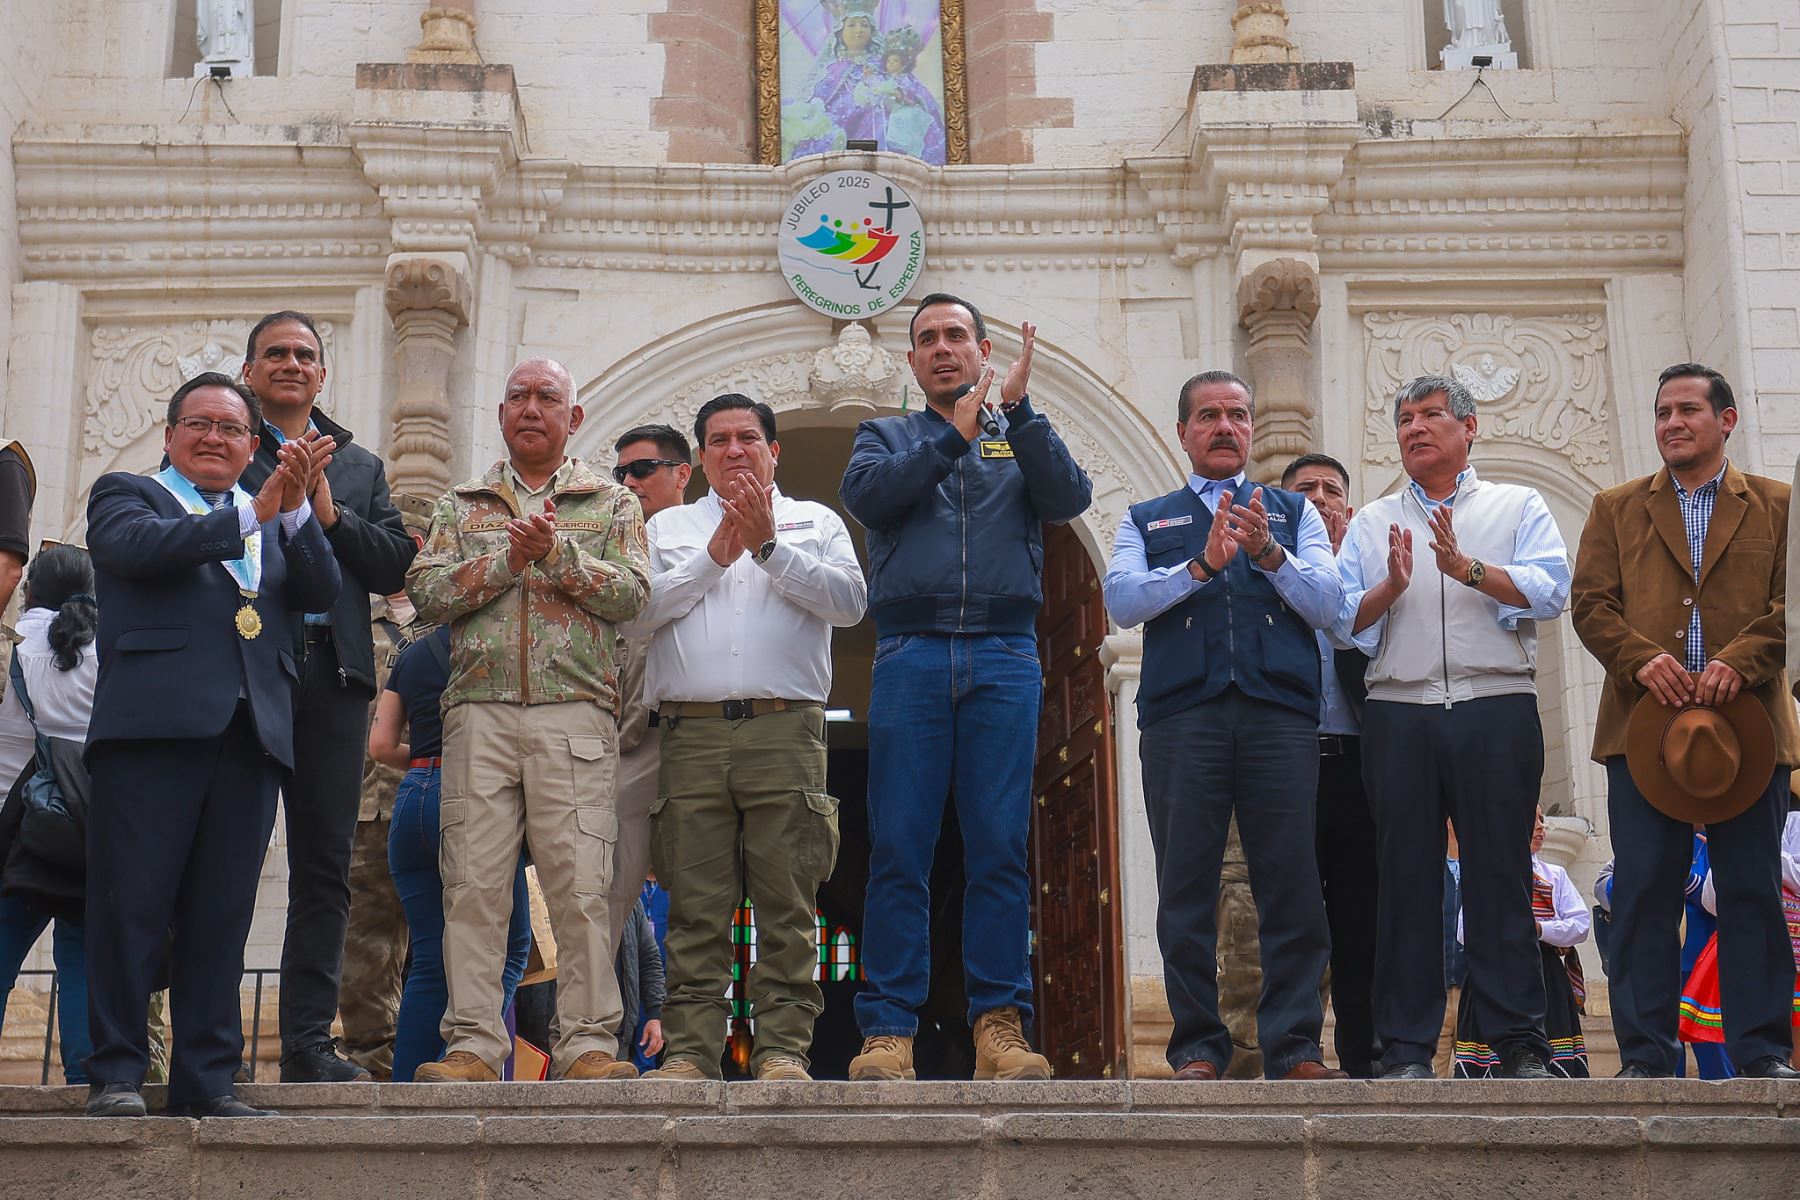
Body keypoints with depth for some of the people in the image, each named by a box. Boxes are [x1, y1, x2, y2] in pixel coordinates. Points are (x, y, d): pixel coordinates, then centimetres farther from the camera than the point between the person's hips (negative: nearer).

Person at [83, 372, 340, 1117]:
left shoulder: (278, 521, 24)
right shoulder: (125, 494, 14)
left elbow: (321, 593, 8)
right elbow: (138, 547, -9)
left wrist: (296, 508, -7)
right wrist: (252, 511, -12)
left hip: (250, 733, 4)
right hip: (154, 722, -3)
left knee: (222, 917, 4)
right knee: (132, 906, -3)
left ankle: (207, 1078, 7)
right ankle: (115, 1072, 4)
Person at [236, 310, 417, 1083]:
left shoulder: (360, 467, 22)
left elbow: (395, 566, 11)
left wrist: (331, 516, -3)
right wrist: (276, 495, -9)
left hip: (333, 672, 3)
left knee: (324, 863, 1)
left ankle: (308, 1042, 5)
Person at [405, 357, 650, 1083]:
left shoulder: (611, 504, 17)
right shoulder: (462, 505, 21)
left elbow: (631, 592, 2)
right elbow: (426, 591, 6)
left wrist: (557, 551, -10)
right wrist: (509, 557, -5)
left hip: (574, 711, -1)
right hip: (480, 709, 2)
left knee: (580, 882, -7)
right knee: (474, 883, -4)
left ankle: (587, 1043, -3)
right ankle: (473, 1045, -1)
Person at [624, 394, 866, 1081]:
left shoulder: (815, 522, 20)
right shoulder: (668, 526, 22)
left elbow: (849, 601, 2)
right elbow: (634, 615, 7)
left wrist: (768, 546, -3)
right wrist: (713, 558, 1)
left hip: (785, 732, -1)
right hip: (692, 734, 1)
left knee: (787, 902, -6)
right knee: (696, 904, -4)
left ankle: (784, 1048, -4)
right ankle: (690, 1050, -3)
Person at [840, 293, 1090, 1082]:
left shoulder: (1020, 442, 20)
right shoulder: (886, 436, 20)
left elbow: (1071, 499, 0)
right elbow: (865, 495, -2)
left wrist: (1018, 408, -5)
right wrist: (953, 434, -3)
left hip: (1004, 657, 0)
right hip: (910, 654, 0)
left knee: (1000, 847, -5)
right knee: (899, 849, -5)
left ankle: (999, 1025, -3)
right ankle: (888, 1031, -4)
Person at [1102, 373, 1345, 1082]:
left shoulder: (1295, 514, 22)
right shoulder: (1146, 519, 20)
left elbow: (1327, 602, 7)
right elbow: (1122, 600, 2)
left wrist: (1268, 553, -9)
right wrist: (1202, 564, -10)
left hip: (1281, 714, 0)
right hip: (1181, 717, 0)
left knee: (1293, 886, -5)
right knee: (1186, 889, -2)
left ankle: (1294, 1048, -2)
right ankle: (1198, 1048, 4)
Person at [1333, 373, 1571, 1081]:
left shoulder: (1518, 506, 15)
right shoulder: (1372, 523, 19)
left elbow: (1549, 591, -2)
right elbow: (1343, 623, 9)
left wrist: (1467, 567, -13)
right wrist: (1391, 586, -8)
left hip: (1496, 712, -1)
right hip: (1399, 716, 2)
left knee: (1501, 875, -3)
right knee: (1406, 876, -1)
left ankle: (1520, 1044, 1)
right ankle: (1407, 1047, 3)